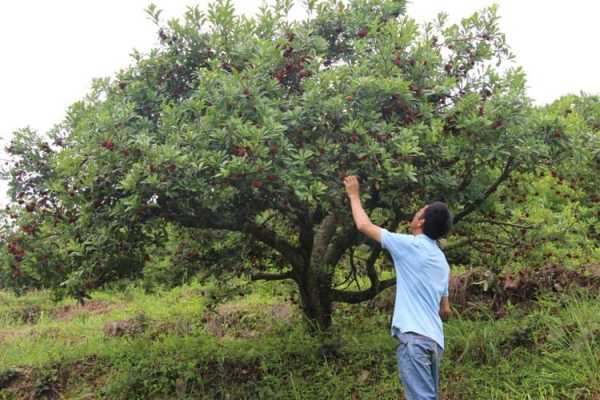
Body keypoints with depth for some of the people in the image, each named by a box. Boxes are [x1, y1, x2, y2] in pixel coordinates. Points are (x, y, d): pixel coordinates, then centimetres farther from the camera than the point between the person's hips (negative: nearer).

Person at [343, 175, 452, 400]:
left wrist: (354, 195, 16)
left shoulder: (411, 245, -4)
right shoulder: (442, 261, 19)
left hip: (414, 337, -9)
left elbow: (363, 225, 1)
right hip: (434, 340, 9)